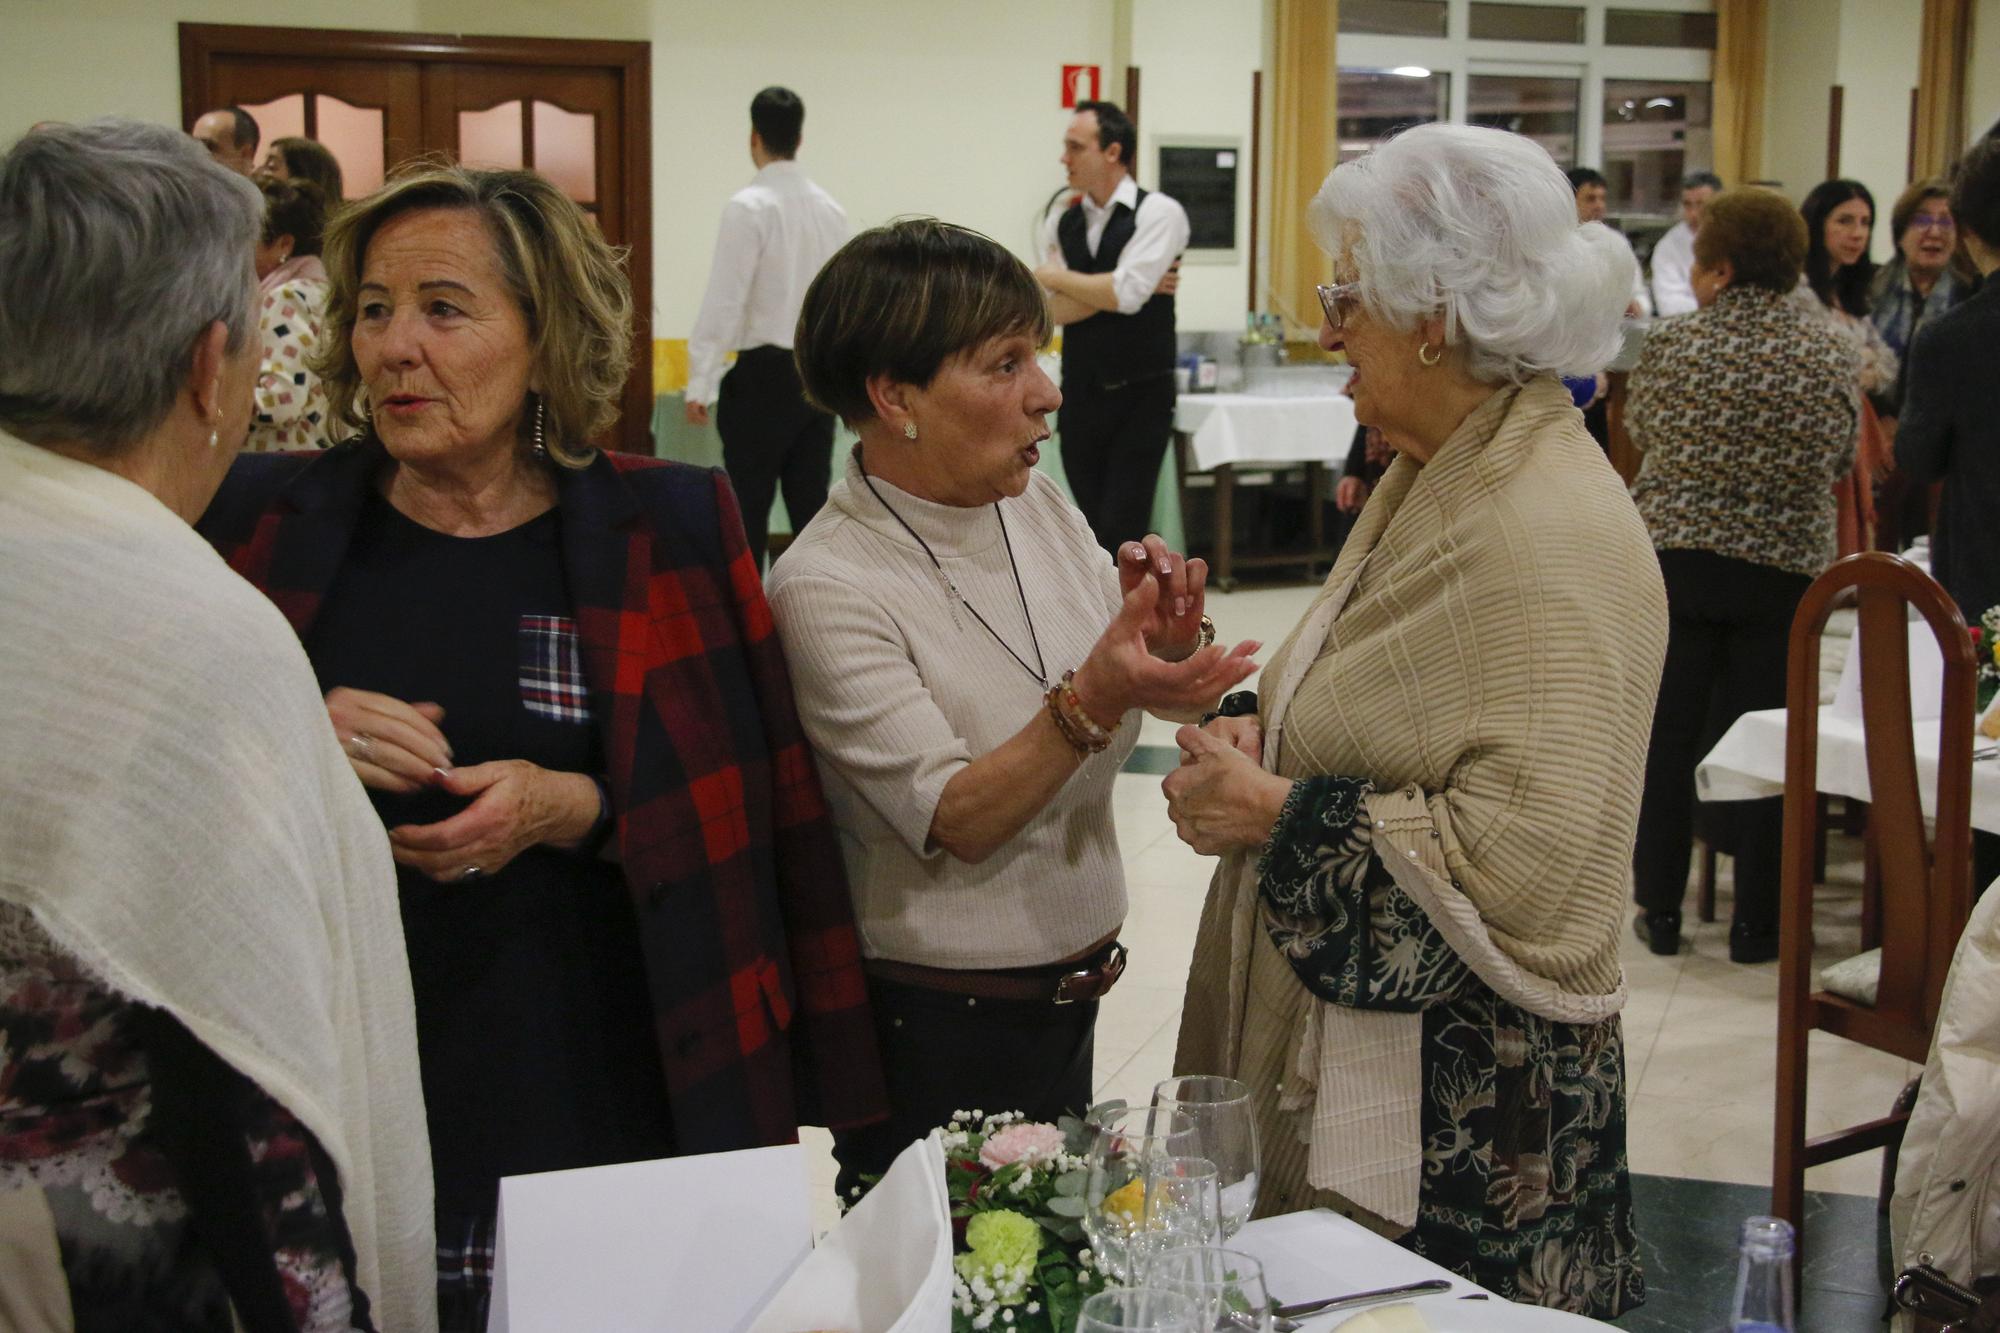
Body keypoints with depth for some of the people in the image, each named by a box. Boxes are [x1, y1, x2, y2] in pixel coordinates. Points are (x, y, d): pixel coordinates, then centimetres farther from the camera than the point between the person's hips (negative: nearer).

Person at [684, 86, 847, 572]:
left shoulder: (749, 206, -11)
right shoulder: (830, 209, 9)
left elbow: (724, 300, -13)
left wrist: (700, 384, -11)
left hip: (765, 373, -6)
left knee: (750, 509, -1)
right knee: (811, 506, 9)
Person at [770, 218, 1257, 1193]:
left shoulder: (1037, 502, 0)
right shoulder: (827, 585, -19)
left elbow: (1161, 701, 5)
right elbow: (951, 821, -24)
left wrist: (1170, 638, -16)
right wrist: (1092, 702, -37)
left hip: (1068, 999, 7)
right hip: (934, 1030, -7)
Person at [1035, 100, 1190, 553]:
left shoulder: (1158, 213, -8)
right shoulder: (1061, 219, 7)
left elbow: (1127, 294, -21)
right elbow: (1054, 310, -4)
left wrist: (1053, 276, -8)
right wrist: (1113, 289, -14)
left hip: (1140, 396, -5)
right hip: (1080, 393, 5)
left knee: (1121, 530, -9)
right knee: (1094, 528, 11)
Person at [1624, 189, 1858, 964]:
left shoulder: (1673, 347, -9)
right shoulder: (1830, 353, -4)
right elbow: (1841, 461, 7)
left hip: (1674, 559, -1)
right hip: (1783, 571, 1)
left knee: (1667, 738, 10)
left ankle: (1660, 912, 17)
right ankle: (1756, 923, 15)